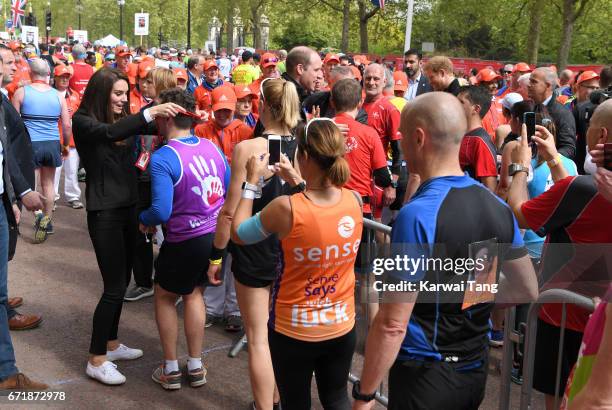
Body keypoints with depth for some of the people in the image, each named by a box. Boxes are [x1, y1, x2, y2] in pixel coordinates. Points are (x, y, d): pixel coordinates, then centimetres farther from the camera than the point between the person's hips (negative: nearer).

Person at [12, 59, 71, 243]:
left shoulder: (21, 92, -5)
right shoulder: (58, 95, 0)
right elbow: (67, 126, 1)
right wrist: (65, 145, 16)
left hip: (30, 143, -2)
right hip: (52, 144, 3)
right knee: (48, 183, 15)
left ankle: (39, 216, -12)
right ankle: (46, 219, 22)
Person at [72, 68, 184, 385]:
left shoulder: (122, 119, 10)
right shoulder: (83, 121, -11)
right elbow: (109, 132, -32)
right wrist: (150, 112, -41)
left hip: (128, 207, 7)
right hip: (104, 212, -7)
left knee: (122, 281, 14)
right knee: (114, 287, -6)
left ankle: (110, 344, 30)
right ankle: (96, 360, 7)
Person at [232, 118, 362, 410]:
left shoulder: (285, 208, -25)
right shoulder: (354, 200, -12)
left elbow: (238, 233, -7)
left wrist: (252, 181, -1)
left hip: (293, 331, -3)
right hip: (342, 328, 4)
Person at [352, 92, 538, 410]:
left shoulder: (417, 215, -24)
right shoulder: (497, 206, -3)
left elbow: (393, 324, -23)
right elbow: (527, 289, 9)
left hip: (425, 373, -6)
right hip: (476, 368, 7)